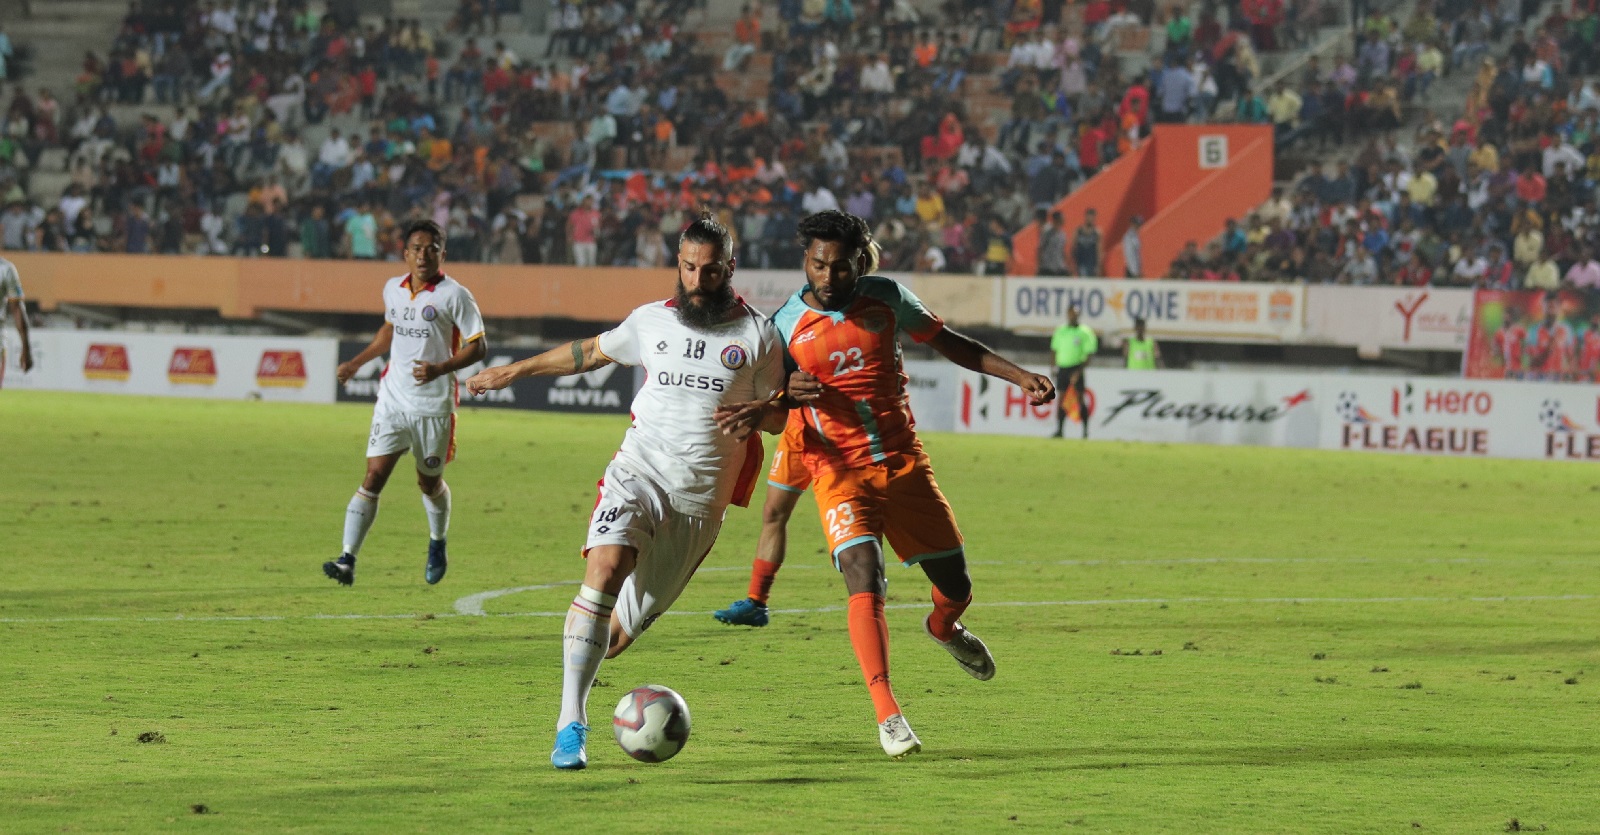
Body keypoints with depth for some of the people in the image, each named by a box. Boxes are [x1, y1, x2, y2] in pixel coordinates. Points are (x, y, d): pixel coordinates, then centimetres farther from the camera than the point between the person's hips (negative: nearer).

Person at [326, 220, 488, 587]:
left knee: (430, 482, 11)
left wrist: (440, 368, -23)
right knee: (373, 478, -8)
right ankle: (347, 560, -13)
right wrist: (356, 363, 24)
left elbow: (478, 346, -10)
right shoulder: (393, 289, 7)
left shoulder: (454, 296, -9)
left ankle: (437, 545, 40)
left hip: (434, 405, -3)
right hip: (393, 401, 3)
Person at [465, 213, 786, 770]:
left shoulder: (757, 334, 4)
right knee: (606, 568, -28)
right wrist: (515, 371, 29)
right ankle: (570, 723, -30)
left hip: (700, 501, 0)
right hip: (638, 472, 0)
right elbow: (591, 352, 25)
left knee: (626, 626, 1)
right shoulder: (651, 321, 9)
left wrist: (755, 413, -14)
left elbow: (779, 413, 10)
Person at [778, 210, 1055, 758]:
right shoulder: (786, 326, -7)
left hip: (905, 464, 3)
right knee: (864, 578, -25)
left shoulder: (885, 298, -1)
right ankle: (887, 713, -24)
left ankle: (944, 629, 48)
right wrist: (789, 395, -24)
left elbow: (947, 342, 13)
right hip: (840, 472, -3)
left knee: (955, 586, 10)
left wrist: (1019, 376, 6)